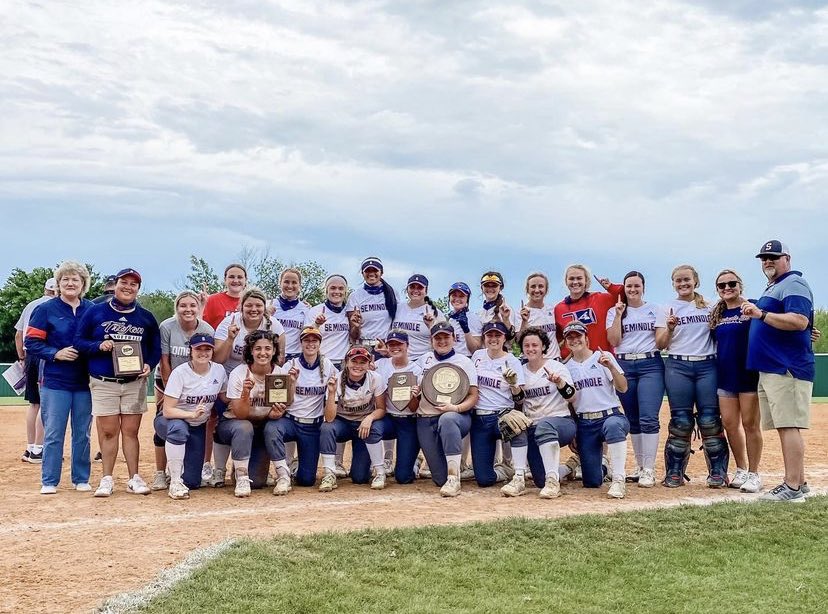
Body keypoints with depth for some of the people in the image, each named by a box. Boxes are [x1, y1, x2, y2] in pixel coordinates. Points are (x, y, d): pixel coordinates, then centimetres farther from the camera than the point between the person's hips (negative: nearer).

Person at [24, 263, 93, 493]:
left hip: (85, 383, 2)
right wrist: (56, 353, -15)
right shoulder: (45, 309, 0)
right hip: (55, 382, -2)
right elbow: (31, 343, -3)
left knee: (82, 434, 9)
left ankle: (81, 479, 19)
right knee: (53, 433, 0)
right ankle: (49, 481, 9)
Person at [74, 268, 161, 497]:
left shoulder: (146, 317, 8)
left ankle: (134, 479, 10)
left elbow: (155, 348, 14)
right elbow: (78, 341, 3)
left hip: (135, 382, 2)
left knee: (131, 431, 5)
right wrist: (98, 346, -15)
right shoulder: (95, 312, 2)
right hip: (103, 382, -1)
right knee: (108, 431, 0)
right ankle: (107, 479, 9)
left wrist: (149, 364, -5)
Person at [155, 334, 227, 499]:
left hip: (198, 427, 4)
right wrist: (192, 414, -40)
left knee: (192, 482, -1)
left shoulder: (219, 370, -7)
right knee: (178, 428, -42)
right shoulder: (180, 373, -20)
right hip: (170, 421, -4)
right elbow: (167, 410, -25)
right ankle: (175, 482, -28)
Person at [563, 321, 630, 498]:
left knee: (612, 425, -43)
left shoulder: (603, 357, 4)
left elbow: (623, 388, -7)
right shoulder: (566, 367, 13)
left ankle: (618, 480, -34)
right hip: (584, 424, 3)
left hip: (610, 416, -3)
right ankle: (603, 468, 35)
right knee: (591, 482, -2)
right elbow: (569, 400, 13)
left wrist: (611, 367, -19)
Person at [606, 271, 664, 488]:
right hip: (624, 366, 2)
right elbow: (613, 341, -1)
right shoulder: (614, 312, 11)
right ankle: (639, 466, 17)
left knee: (648, 418, -12)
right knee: (633, 420, 7)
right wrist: (619, 315, -6)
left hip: (651, 365, -2)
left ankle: (649, 470, -10)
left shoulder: (655, 310, 9)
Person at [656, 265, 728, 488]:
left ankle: (718, 472, 3)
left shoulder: (709, 307, 13)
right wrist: (670, 329, -17)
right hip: (678, 367, -1)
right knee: (681, 421, -3)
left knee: (710, 420, -4)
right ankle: (674, 473, 6)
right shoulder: (666, 310, 7)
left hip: (707, 366, 1)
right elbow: (660, 344, 1)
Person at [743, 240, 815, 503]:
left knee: (788, 426, -12)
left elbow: (800, 322, -21)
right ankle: (799, 483, 15)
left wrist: (761, 314, -22)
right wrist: (755, 312, 18)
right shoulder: (772, 288, 23)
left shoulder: (793, 284, -7)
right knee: (786, 426, 10)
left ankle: (792, 488, -13)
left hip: (787, 370, -10)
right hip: (771, 370, 10)